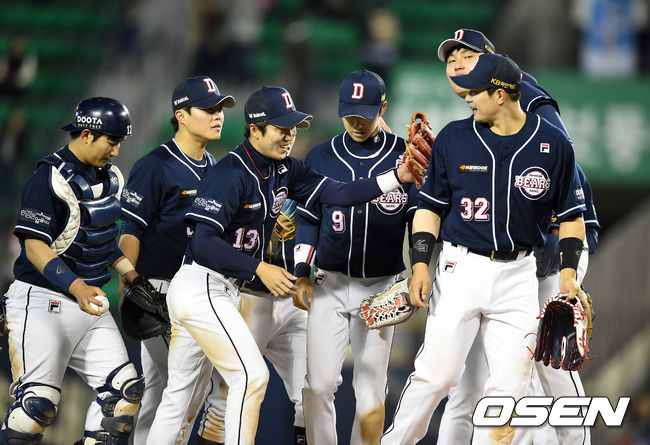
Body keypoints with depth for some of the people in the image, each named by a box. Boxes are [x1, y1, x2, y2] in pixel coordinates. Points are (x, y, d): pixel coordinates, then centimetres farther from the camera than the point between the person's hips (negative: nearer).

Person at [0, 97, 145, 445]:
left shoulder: (109, 178, 12)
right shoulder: (51, 178, -15)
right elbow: (35, 245, -20)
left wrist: (133, 276, 10)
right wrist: (76, 287, -32)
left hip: (88, 303, 9)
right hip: (42, 301, -8)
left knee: (125, 389, 1)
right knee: (38, 401, -14)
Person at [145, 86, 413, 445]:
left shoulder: (283, 170, 8)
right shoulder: (230, 174, -17)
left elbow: (339, 193, -1)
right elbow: (204, 242, -23)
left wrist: (398, 177, -12)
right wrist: (259, 269, -25)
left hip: (220, 292, 9)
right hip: (201, 289, -9)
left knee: (180, 396, 10)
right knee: (251, 375, -14)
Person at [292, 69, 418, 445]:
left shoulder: (406, 157, 0)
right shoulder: (321, 158, 7)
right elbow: (308, 220, 11)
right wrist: (302, 276, 4)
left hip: (381, 288, -1)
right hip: (329, 285, 1)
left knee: (371, 387, 0)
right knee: (319, 383, -5)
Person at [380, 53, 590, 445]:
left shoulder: (553, 144, 0)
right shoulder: (454, 138, 1)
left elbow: (571, 214, 8)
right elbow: (431, 206, 8)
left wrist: (569, 272, -3)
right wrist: (421, 265, -2)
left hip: (518, 275, 1)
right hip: (461, 267, -1)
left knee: (511, 383, -1)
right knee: (437, 374, -8)